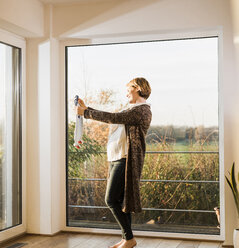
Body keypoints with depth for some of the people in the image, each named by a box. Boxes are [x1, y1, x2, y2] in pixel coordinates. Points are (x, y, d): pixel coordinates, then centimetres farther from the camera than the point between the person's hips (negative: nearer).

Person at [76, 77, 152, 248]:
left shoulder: (142, 109, -11)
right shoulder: (132, 110, 21)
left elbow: (112, 118, -17)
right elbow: (110, 118, 24)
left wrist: (85, 113, -10)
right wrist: (87, 108, 22)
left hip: (125, 160, -10)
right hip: (117, 159, 10)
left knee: (111, 200, -11)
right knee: (120, 200, 10)